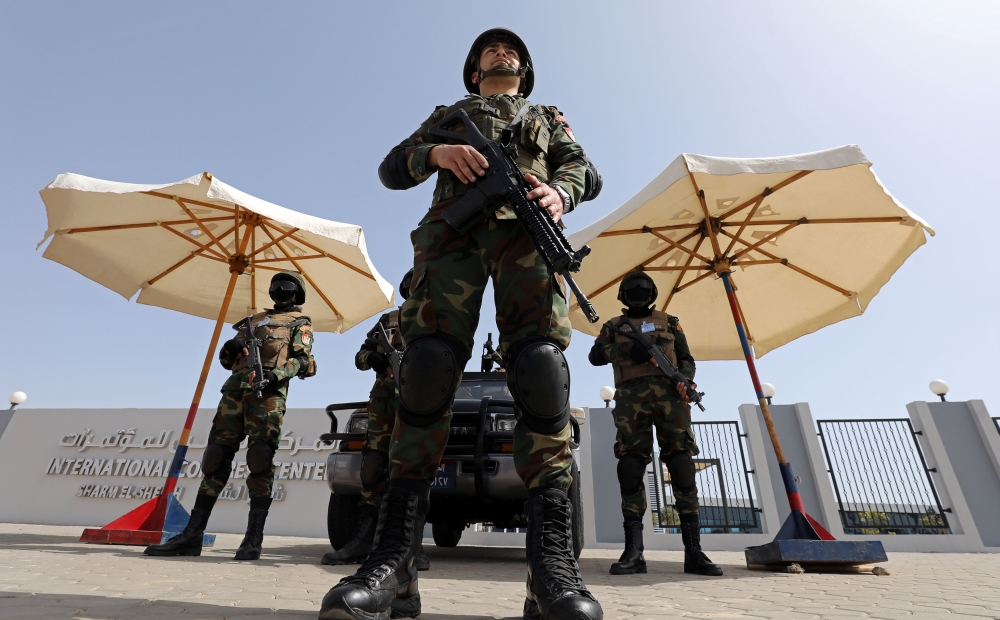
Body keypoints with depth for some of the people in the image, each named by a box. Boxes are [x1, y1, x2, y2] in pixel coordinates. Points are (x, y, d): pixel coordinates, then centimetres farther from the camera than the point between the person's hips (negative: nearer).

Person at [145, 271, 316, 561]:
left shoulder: (300, 323, 13)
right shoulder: (255, 318, 30)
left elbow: (305, 362, -2)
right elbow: (227, 359, 28)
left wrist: (276, 374, -20)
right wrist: (229, 348, 4)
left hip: (268, 394, -6)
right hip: (235, 390, 6)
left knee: (260, 460, -11)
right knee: (216, 457, 3)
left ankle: (254, 537, -7)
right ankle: (192, 534, 9)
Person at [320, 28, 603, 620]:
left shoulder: (549, 117, 39)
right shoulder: (447, 115, 39)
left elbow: (587, 173, 20)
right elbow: (392, 168, 26)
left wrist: (559, 192, -6)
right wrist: (437, 152, 2)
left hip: (527, 226, 0)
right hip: (453, 224, 1)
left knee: (541, 366, -22)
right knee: (428, 365, -21)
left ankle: (553, 561, -23)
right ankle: (394, 559, -21)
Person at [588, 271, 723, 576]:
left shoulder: (669, 322, 24)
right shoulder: (613, 326, 20)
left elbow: (686, 359, 17)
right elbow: (595, 355, 5)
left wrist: (685, 380, -5)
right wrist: (629, 350, -11)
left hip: (669, 394, 1)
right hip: (631, 396, -1)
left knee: (682, 465, -8)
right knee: (631, 466, -9)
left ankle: (694, 551, -3)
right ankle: (633, 551, -6)